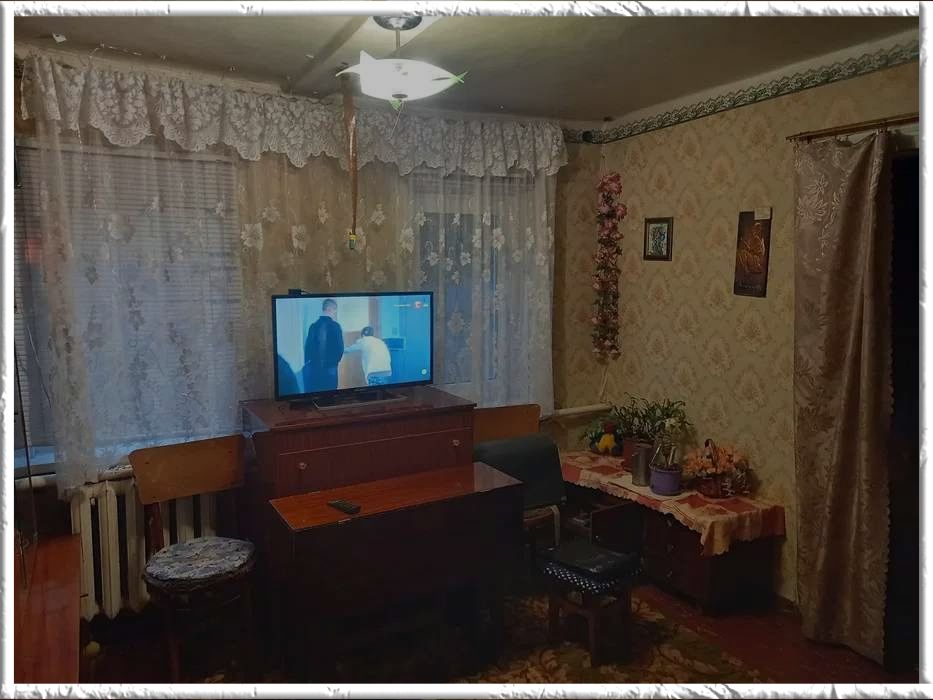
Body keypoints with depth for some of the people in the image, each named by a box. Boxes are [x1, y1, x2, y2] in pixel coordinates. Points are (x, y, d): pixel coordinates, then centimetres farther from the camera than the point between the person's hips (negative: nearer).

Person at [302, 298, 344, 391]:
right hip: (328, 369, -5)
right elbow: (340, 348, -8)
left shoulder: (313, 326, 6)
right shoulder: (335, 326, -7)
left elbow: (307, 347, 6)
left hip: (311, 368, 5)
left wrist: (308, 363, 13)